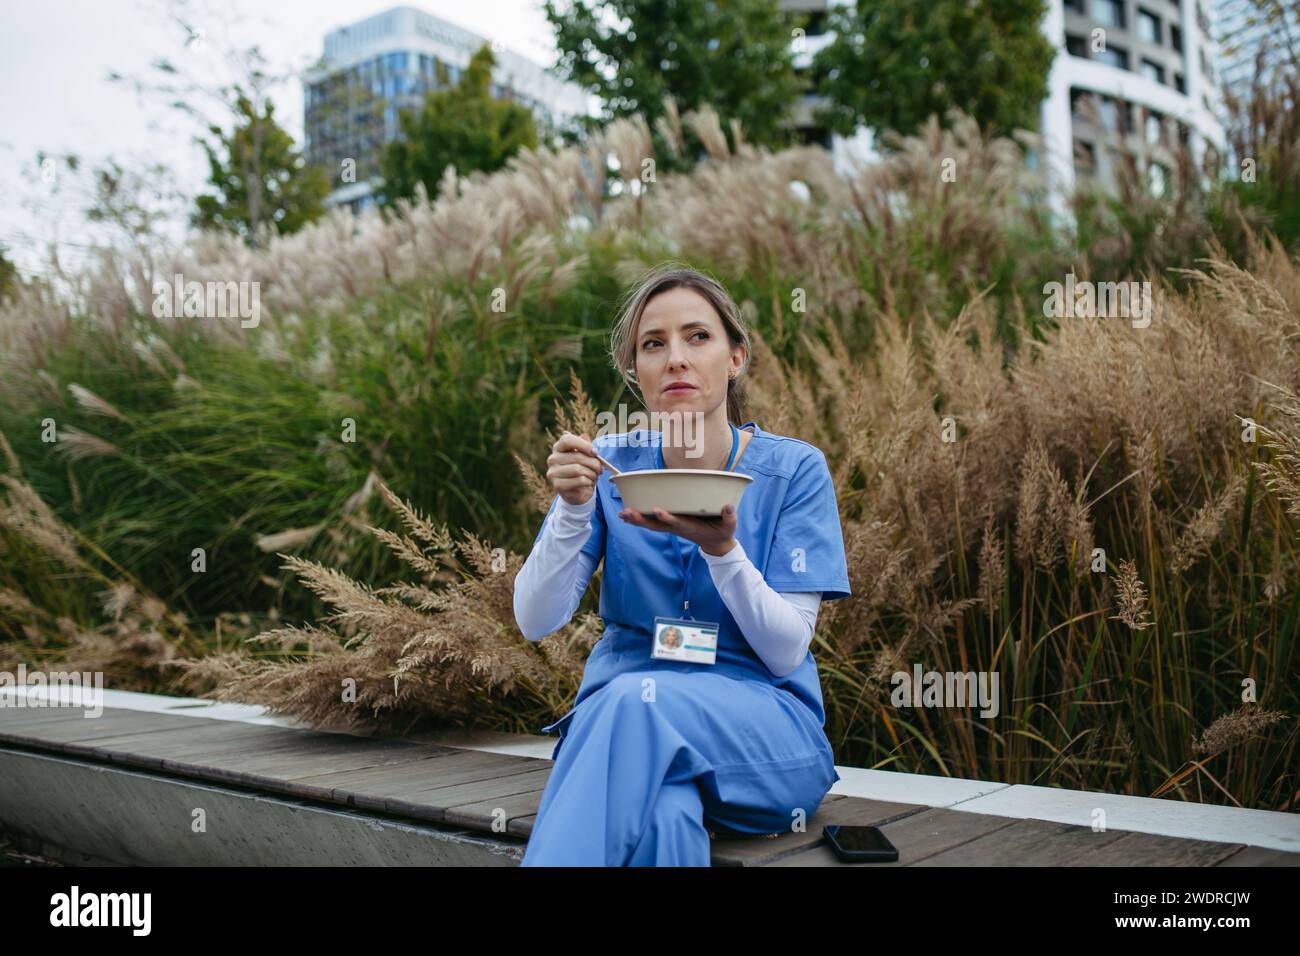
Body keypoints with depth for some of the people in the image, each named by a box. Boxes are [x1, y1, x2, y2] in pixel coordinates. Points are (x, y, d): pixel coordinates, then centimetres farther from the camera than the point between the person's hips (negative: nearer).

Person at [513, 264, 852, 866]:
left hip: (766, 727, 0)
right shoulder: (608, 467, 2)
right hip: (620, 720, 1)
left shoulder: (793, 469, -4)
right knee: (660, 819, -37)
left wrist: (721, 549, -25)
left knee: (635, 699, -34)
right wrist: (573, 508, -19)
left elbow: (787, 653, -8)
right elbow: (535, 623, -3)